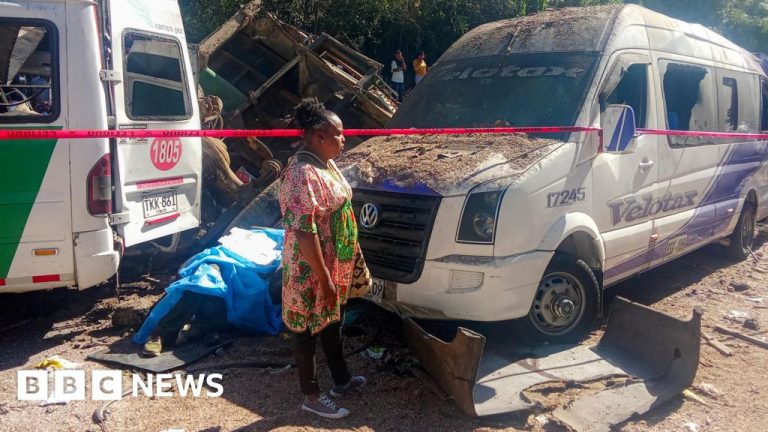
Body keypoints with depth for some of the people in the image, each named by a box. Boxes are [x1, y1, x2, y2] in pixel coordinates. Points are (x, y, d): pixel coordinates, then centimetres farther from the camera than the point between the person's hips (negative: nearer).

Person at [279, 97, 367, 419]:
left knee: (333, 323, 23)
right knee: (309, 330, 8)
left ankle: (341, 380, 41)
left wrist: (353, 252, 19)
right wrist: (324, 278, -23)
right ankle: (312, 397, 25)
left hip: (336, 264, 10)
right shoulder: (303, 175, -26)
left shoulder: (325, 164, 5)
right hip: (311, 271, -9)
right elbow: (304, 233, -27)